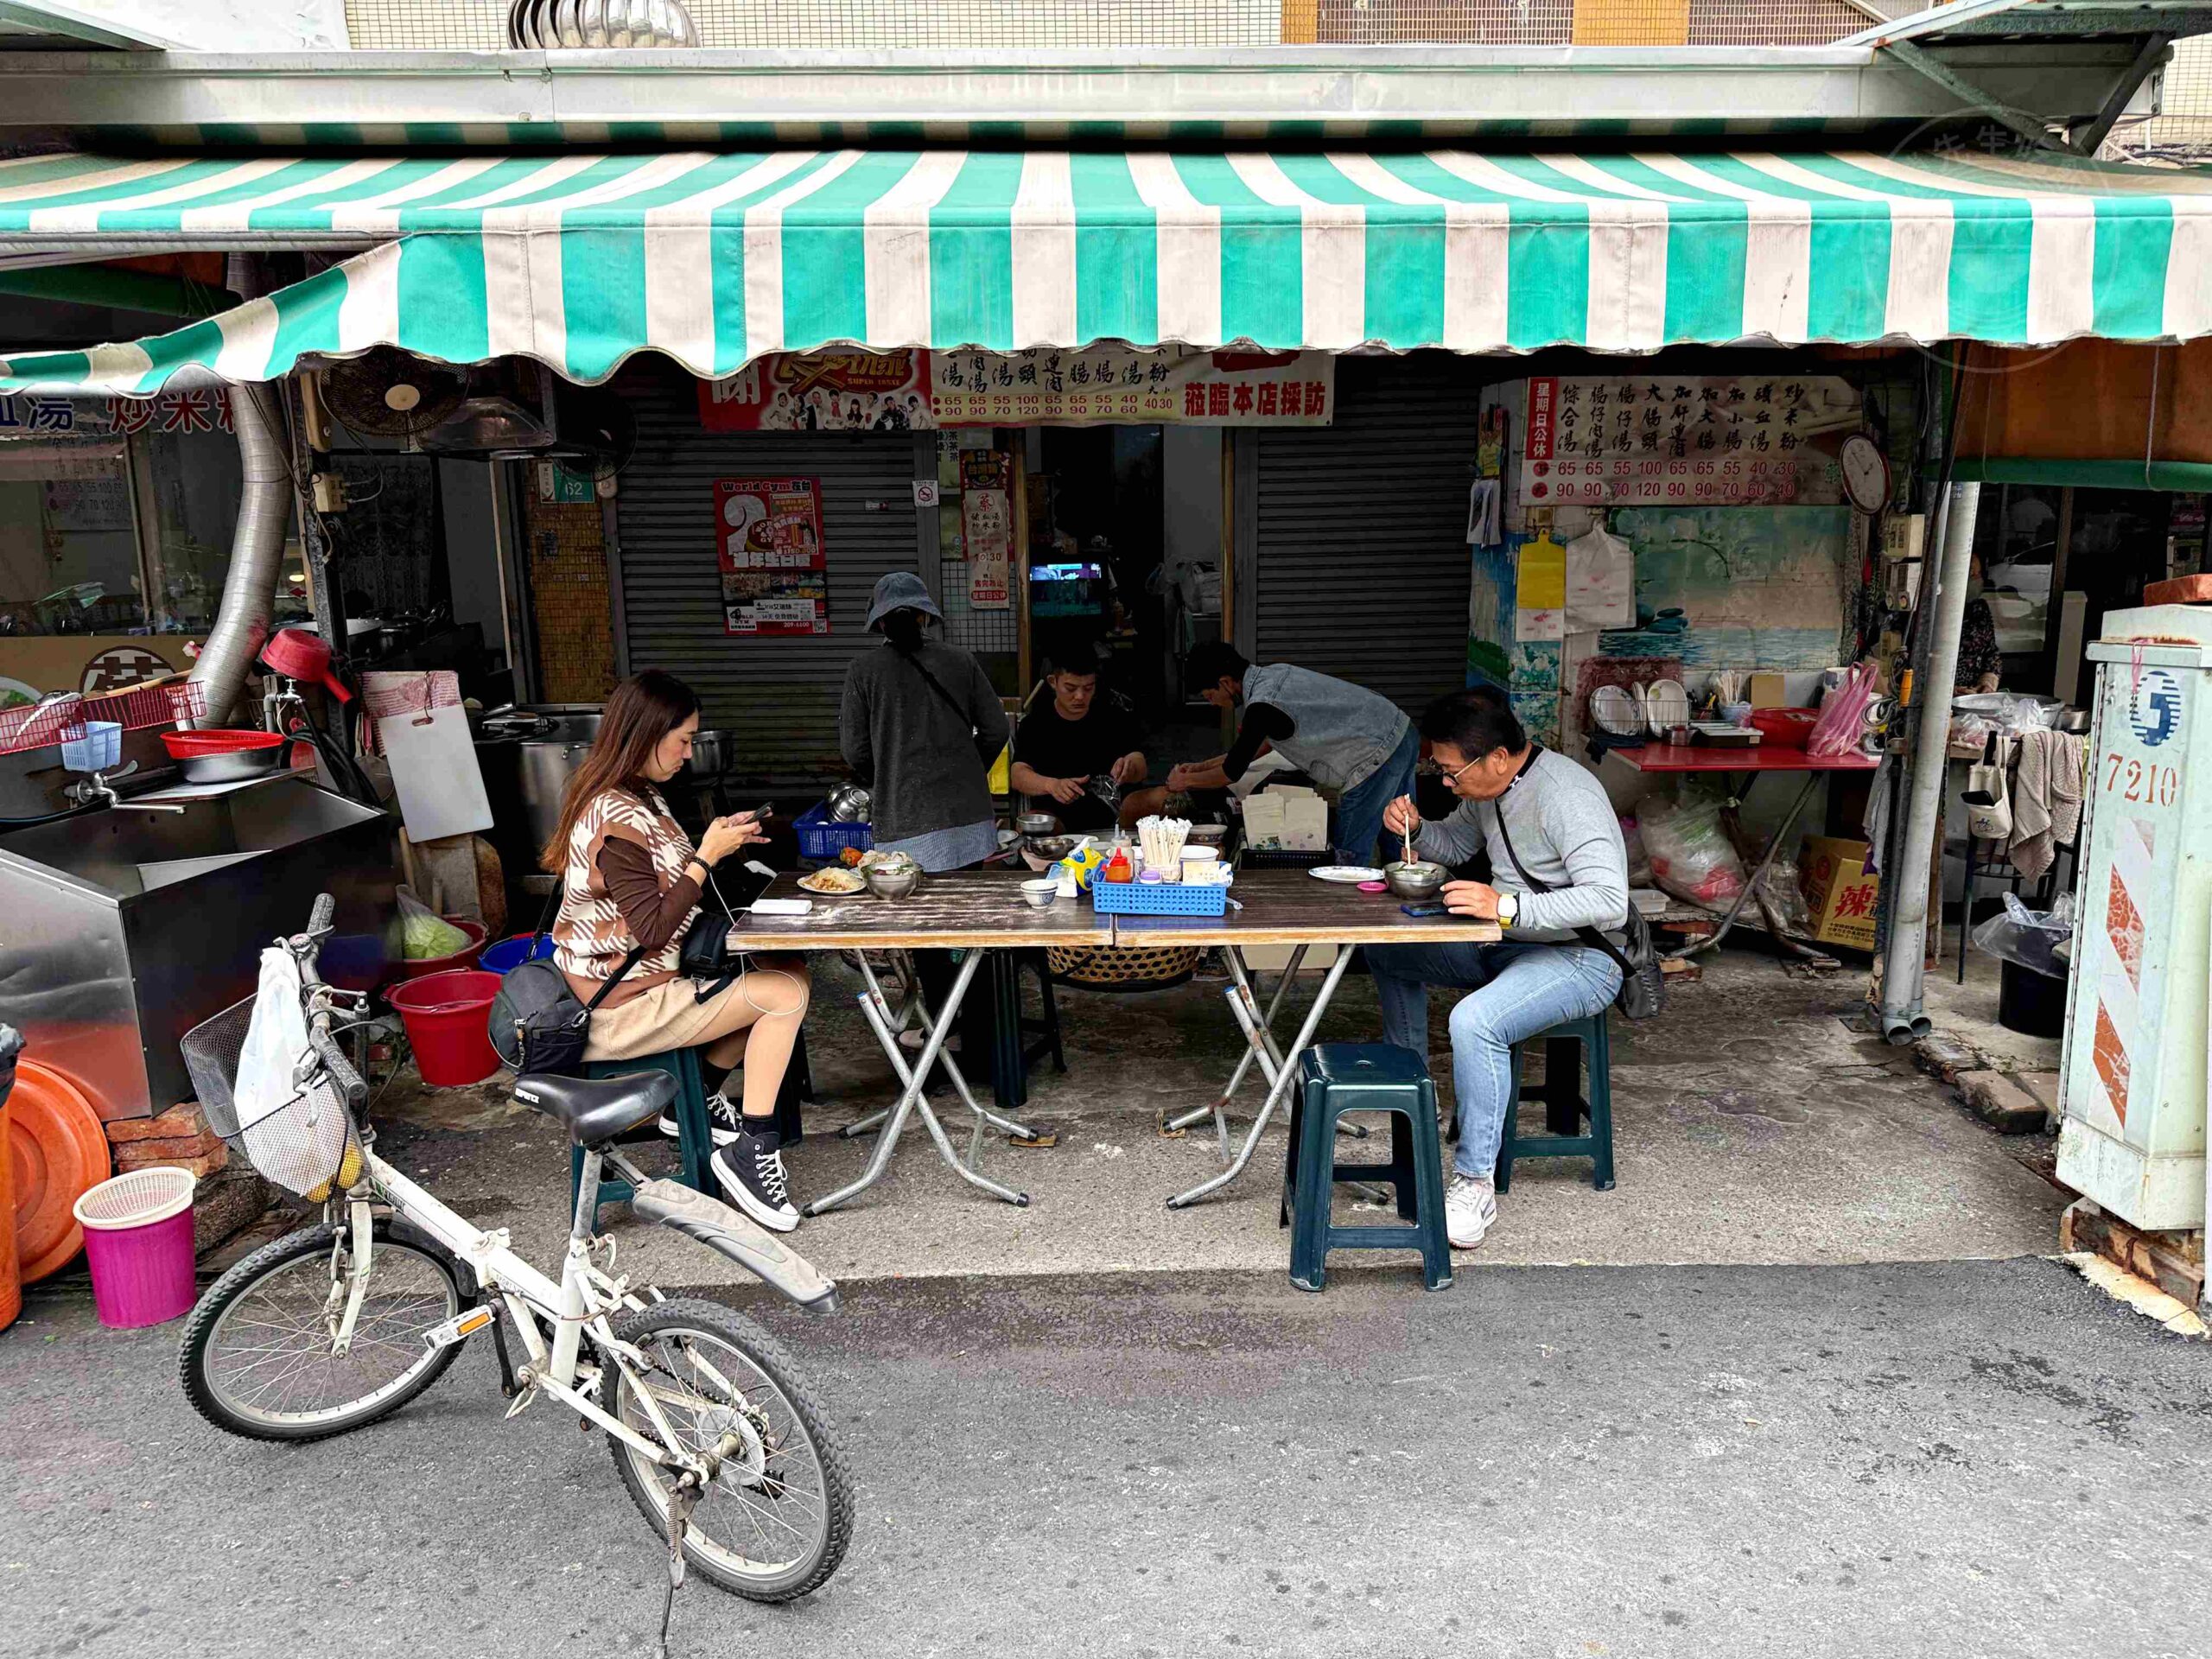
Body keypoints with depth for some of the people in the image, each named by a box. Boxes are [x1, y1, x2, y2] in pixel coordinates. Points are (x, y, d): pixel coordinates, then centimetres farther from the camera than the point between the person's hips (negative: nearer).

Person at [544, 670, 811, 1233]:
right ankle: (749, 1149, -6)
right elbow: (654, 927, -24)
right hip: (621, 1009, -10)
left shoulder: (636, 797, 10)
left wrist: (716, 844, 4)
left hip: (640, 977, 10)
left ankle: (699, 1098, 13)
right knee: (786, 992, -15)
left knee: (785, 968, 5)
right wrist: (707, 855, -18)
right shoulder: (617, 819, -22)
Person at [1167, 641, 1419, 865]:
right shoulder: (1274, 673, 10)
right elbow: (1267, 744, 23)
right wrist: (1204, 766, 23)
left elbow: (1232, 773, -10)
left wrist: (1185, 781, 7)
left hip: (1377, 757, -9)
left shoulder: (1263, 706, -20)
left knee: (1349, 856, -2)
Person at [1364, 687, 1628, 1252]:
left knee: (1474, 1021, -34)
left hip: (1581, 957, -9)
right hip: (1508, 944, 10)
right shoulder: (1490, 787, 3)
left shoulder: (1567, 797, -26)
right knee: (1388, 949, 11)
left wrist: (1506, 906, -40)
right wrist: (1415, 829, -1)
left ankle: (1474, 1184, -22)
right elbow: (1456, 844, 21)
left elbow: (1610, 901, -34)